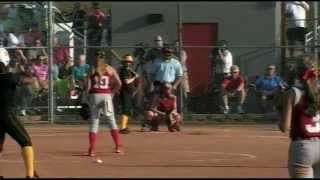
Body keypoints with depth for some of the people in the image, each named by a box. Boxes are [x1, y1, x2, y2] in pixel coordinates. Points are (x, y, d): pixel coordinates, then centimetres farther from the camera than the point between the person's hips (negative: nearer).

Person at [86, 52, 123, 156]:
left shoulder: (92, 70, 3)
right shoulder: (110, 69, 6)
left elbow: (88, 86, -3)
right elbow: (119, 83, 0)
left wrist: (87, 96, 8)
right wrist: (113, 92, 11)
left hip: (94, 95, -1)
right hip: (107, 95, 1)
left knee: (93, 121, 4)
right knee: (111, 120, 11)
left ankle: (92, 149, -3)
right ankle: (118, 147, 4)